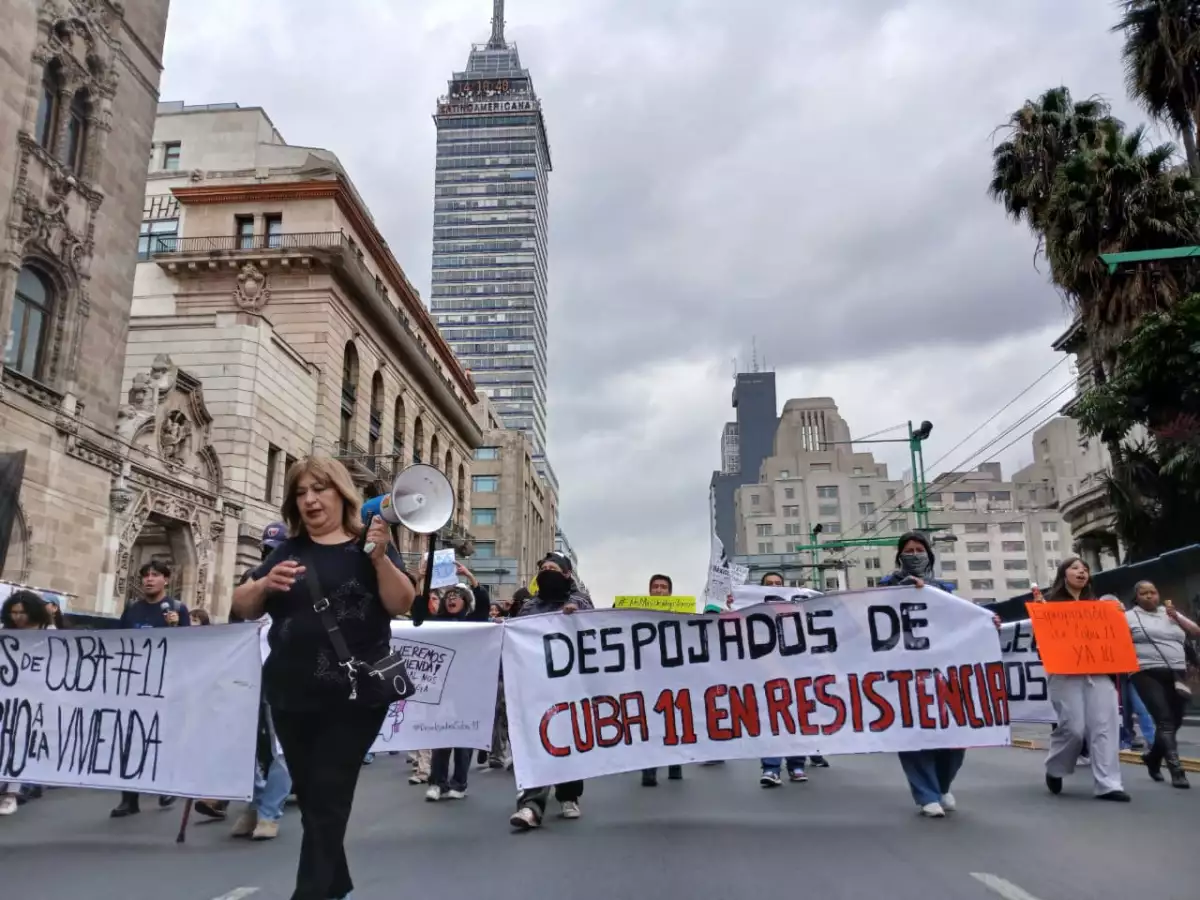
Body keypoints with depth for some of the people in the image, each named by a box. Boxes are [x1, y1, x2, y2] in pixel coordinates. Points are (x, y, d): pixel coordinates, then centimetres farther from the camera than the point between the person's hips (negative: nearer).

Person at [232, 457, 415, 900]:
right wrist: (266, 583, -14)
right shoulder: (287, 551, 10)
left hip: (353, 698, -5)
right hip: (290, 697, 5)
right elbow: (242, 607, 7)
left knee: (328, 801, -5)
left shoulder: (369, 546, 0)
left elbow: (402, 604, -11)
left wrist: (381, 557, -26)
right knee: (311, 799, 15)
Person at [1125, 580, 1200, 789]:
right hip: (1147, 675, -5)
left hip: (1176, 674, 5)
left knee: (1174, 721, 7)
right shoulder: (1129, 616, 3)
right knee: (1165, 720, -14)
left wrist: (1176, 617, 1)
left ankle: (1152, 757, 29)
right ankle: (1176, 770, -15)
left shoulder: (1171, 613, 19)